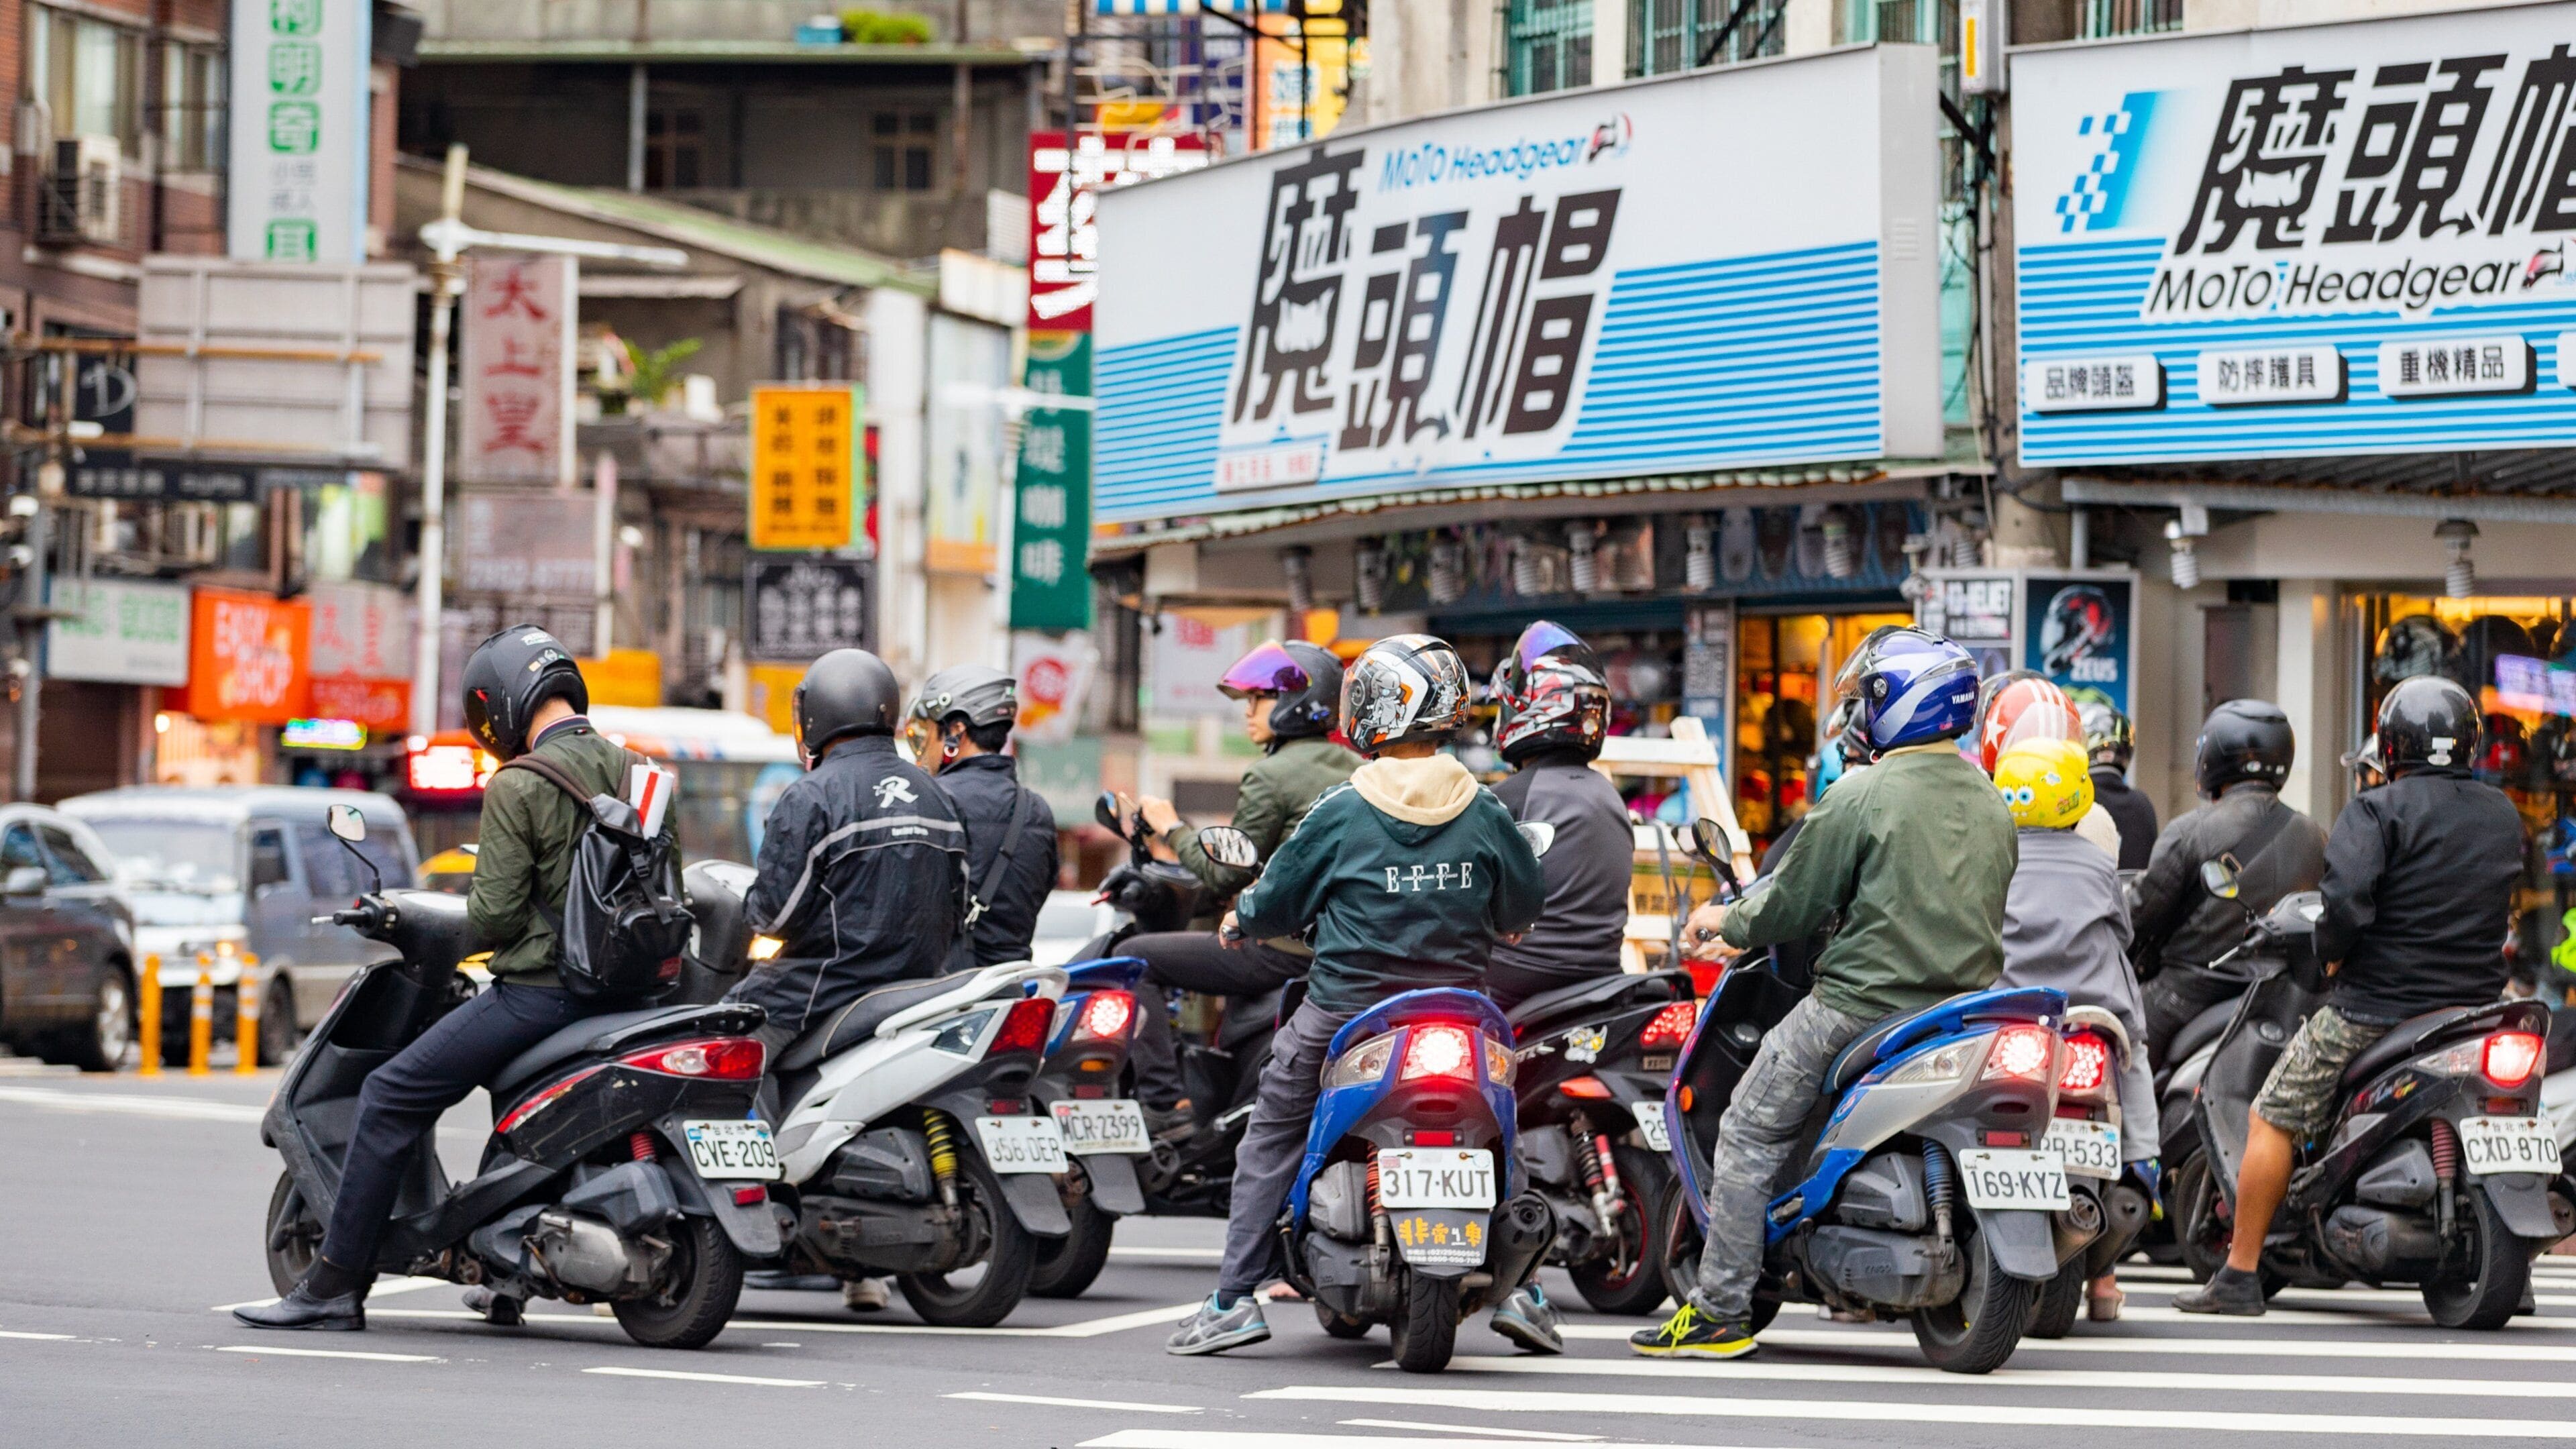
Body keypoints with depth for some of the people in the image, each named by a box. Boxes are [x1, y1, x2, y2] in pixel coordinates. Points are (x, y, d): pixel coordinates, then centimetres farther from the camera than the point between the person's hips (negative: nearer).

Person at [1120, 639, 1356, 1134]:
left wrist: (1172, 829, 3)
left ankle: (1165, 1105, -8)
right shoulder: (1356, 771, 12)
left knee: (1136, 957, 0)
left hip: (1285, 952, -9)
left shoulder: (1270, 777, -12)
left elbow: (1226, 878, -10)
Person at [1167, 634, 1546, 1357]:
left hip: (1346, 1011, -2)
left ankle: (1234, 1298, 5)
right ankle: (1514, 1287, 12)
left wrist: (1241, 916, 21)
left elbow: (1274, 905, -2)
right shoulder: (1484, 813, -2)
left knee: (1272, 1132, 11)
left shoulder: (1340, 814, -10)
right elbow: (1525, 905, 10)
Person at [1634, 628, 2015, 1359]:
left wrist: (1726, 922, 13)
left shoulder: (1861, 796, -11)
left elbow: (1793, 903, -9)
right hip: (1968, 1005, 7)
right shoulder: (1992, 805, 11)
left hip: (1864, 1007, -7)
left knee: (1749, 1134, 4)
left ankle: (1720, 1310, 1)